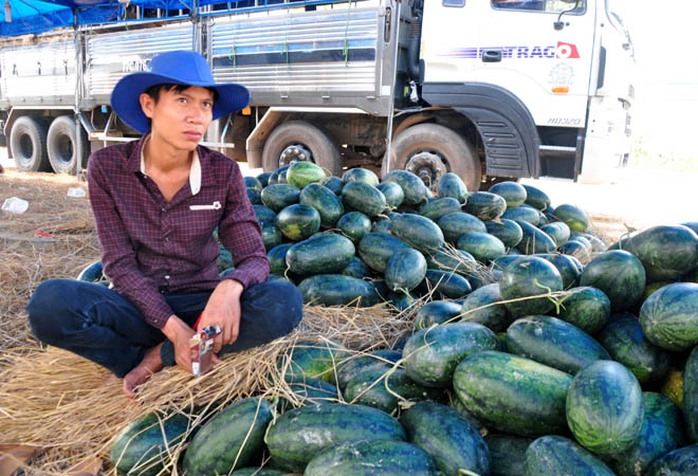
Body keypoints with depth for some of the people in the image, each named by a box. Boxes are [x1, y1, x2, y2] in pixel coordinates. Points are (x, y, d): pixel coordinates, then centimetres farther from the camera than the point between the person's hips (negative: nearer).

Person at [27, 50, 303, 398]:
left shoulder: (223, 172, -8)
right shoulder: (107, 166, -9)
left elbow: (254, 257, -10)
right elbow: (119, 264, -10)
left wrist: (230, 287, -34)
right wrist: (173, 327, -24)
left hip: (200, 304, 1)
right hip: (137, 304, 0)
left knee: (284, 301, -28)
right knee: (50, 303, -30)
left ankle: (157, 358, -14)